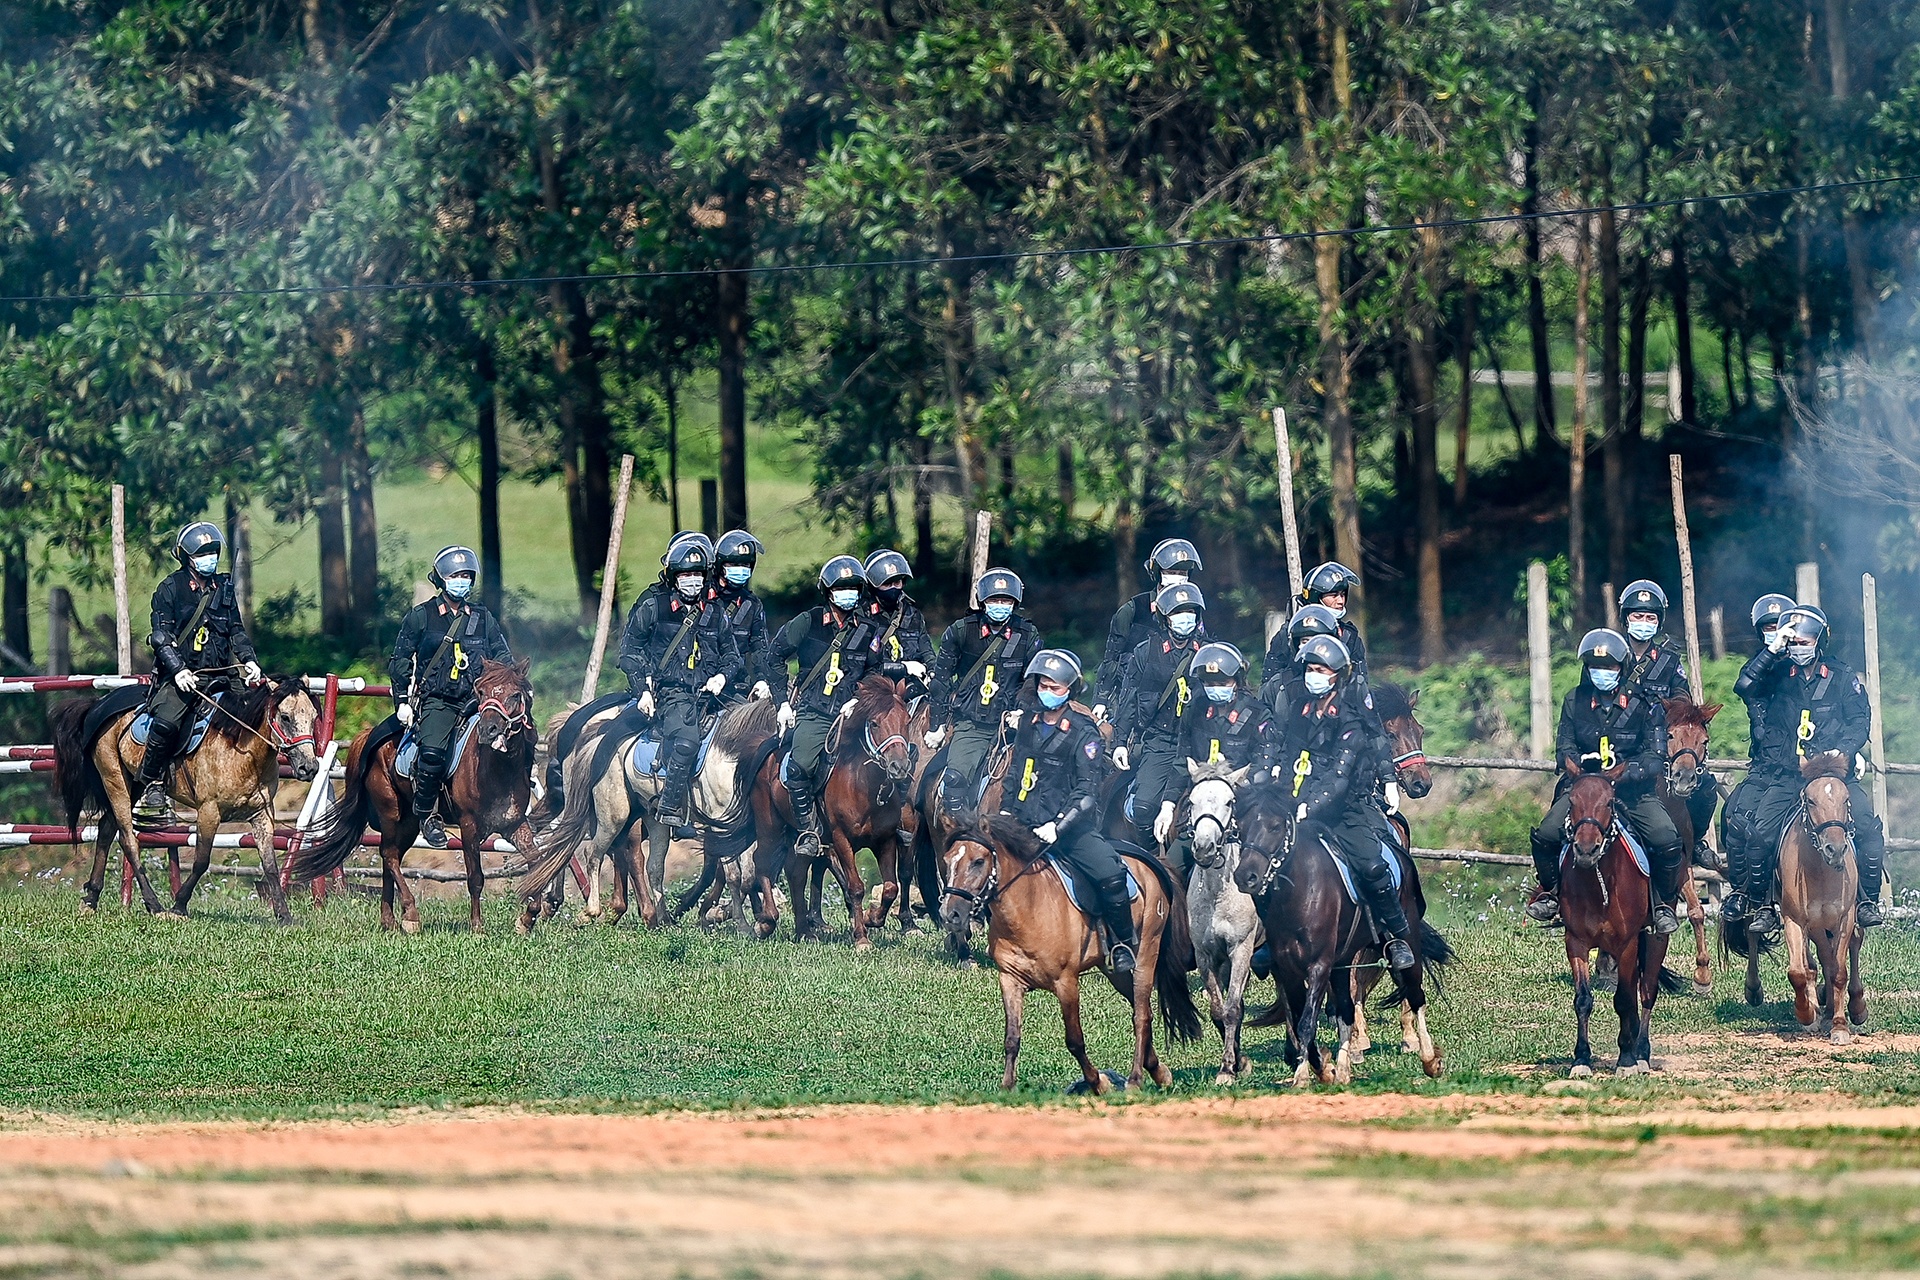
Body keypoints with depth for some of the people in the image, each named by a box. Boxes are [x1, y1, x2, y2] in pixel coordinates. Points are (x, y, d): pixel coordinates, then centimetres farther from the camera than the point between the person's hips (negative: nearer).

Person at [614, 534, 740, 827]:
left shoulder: (716, 611, 15)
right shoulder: (653, 606, 4)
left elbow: (731, 654, 24)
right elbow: (629, 650, 6)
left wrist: (723, 676, 1)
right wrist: (642, 689, -6)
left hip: (706, 692, 6)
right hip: (669, 692, -6)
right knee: (686, 740, -34)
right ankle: (670, 808, -26)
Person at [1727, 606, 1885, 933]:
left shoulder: (1844, 678, 8)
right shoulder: (1778, 675, 8)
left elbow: (1860, 721, 3)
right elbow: (1744, 687, -9)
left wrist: (1842, 752, -15)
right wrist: (1773, 650, -14)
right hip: (1785, 776, 0)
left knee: (1869, 827, -19)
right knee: (1759, 832, -19)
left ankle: (1868, 902, -6)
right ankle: (1761, 907, -4)